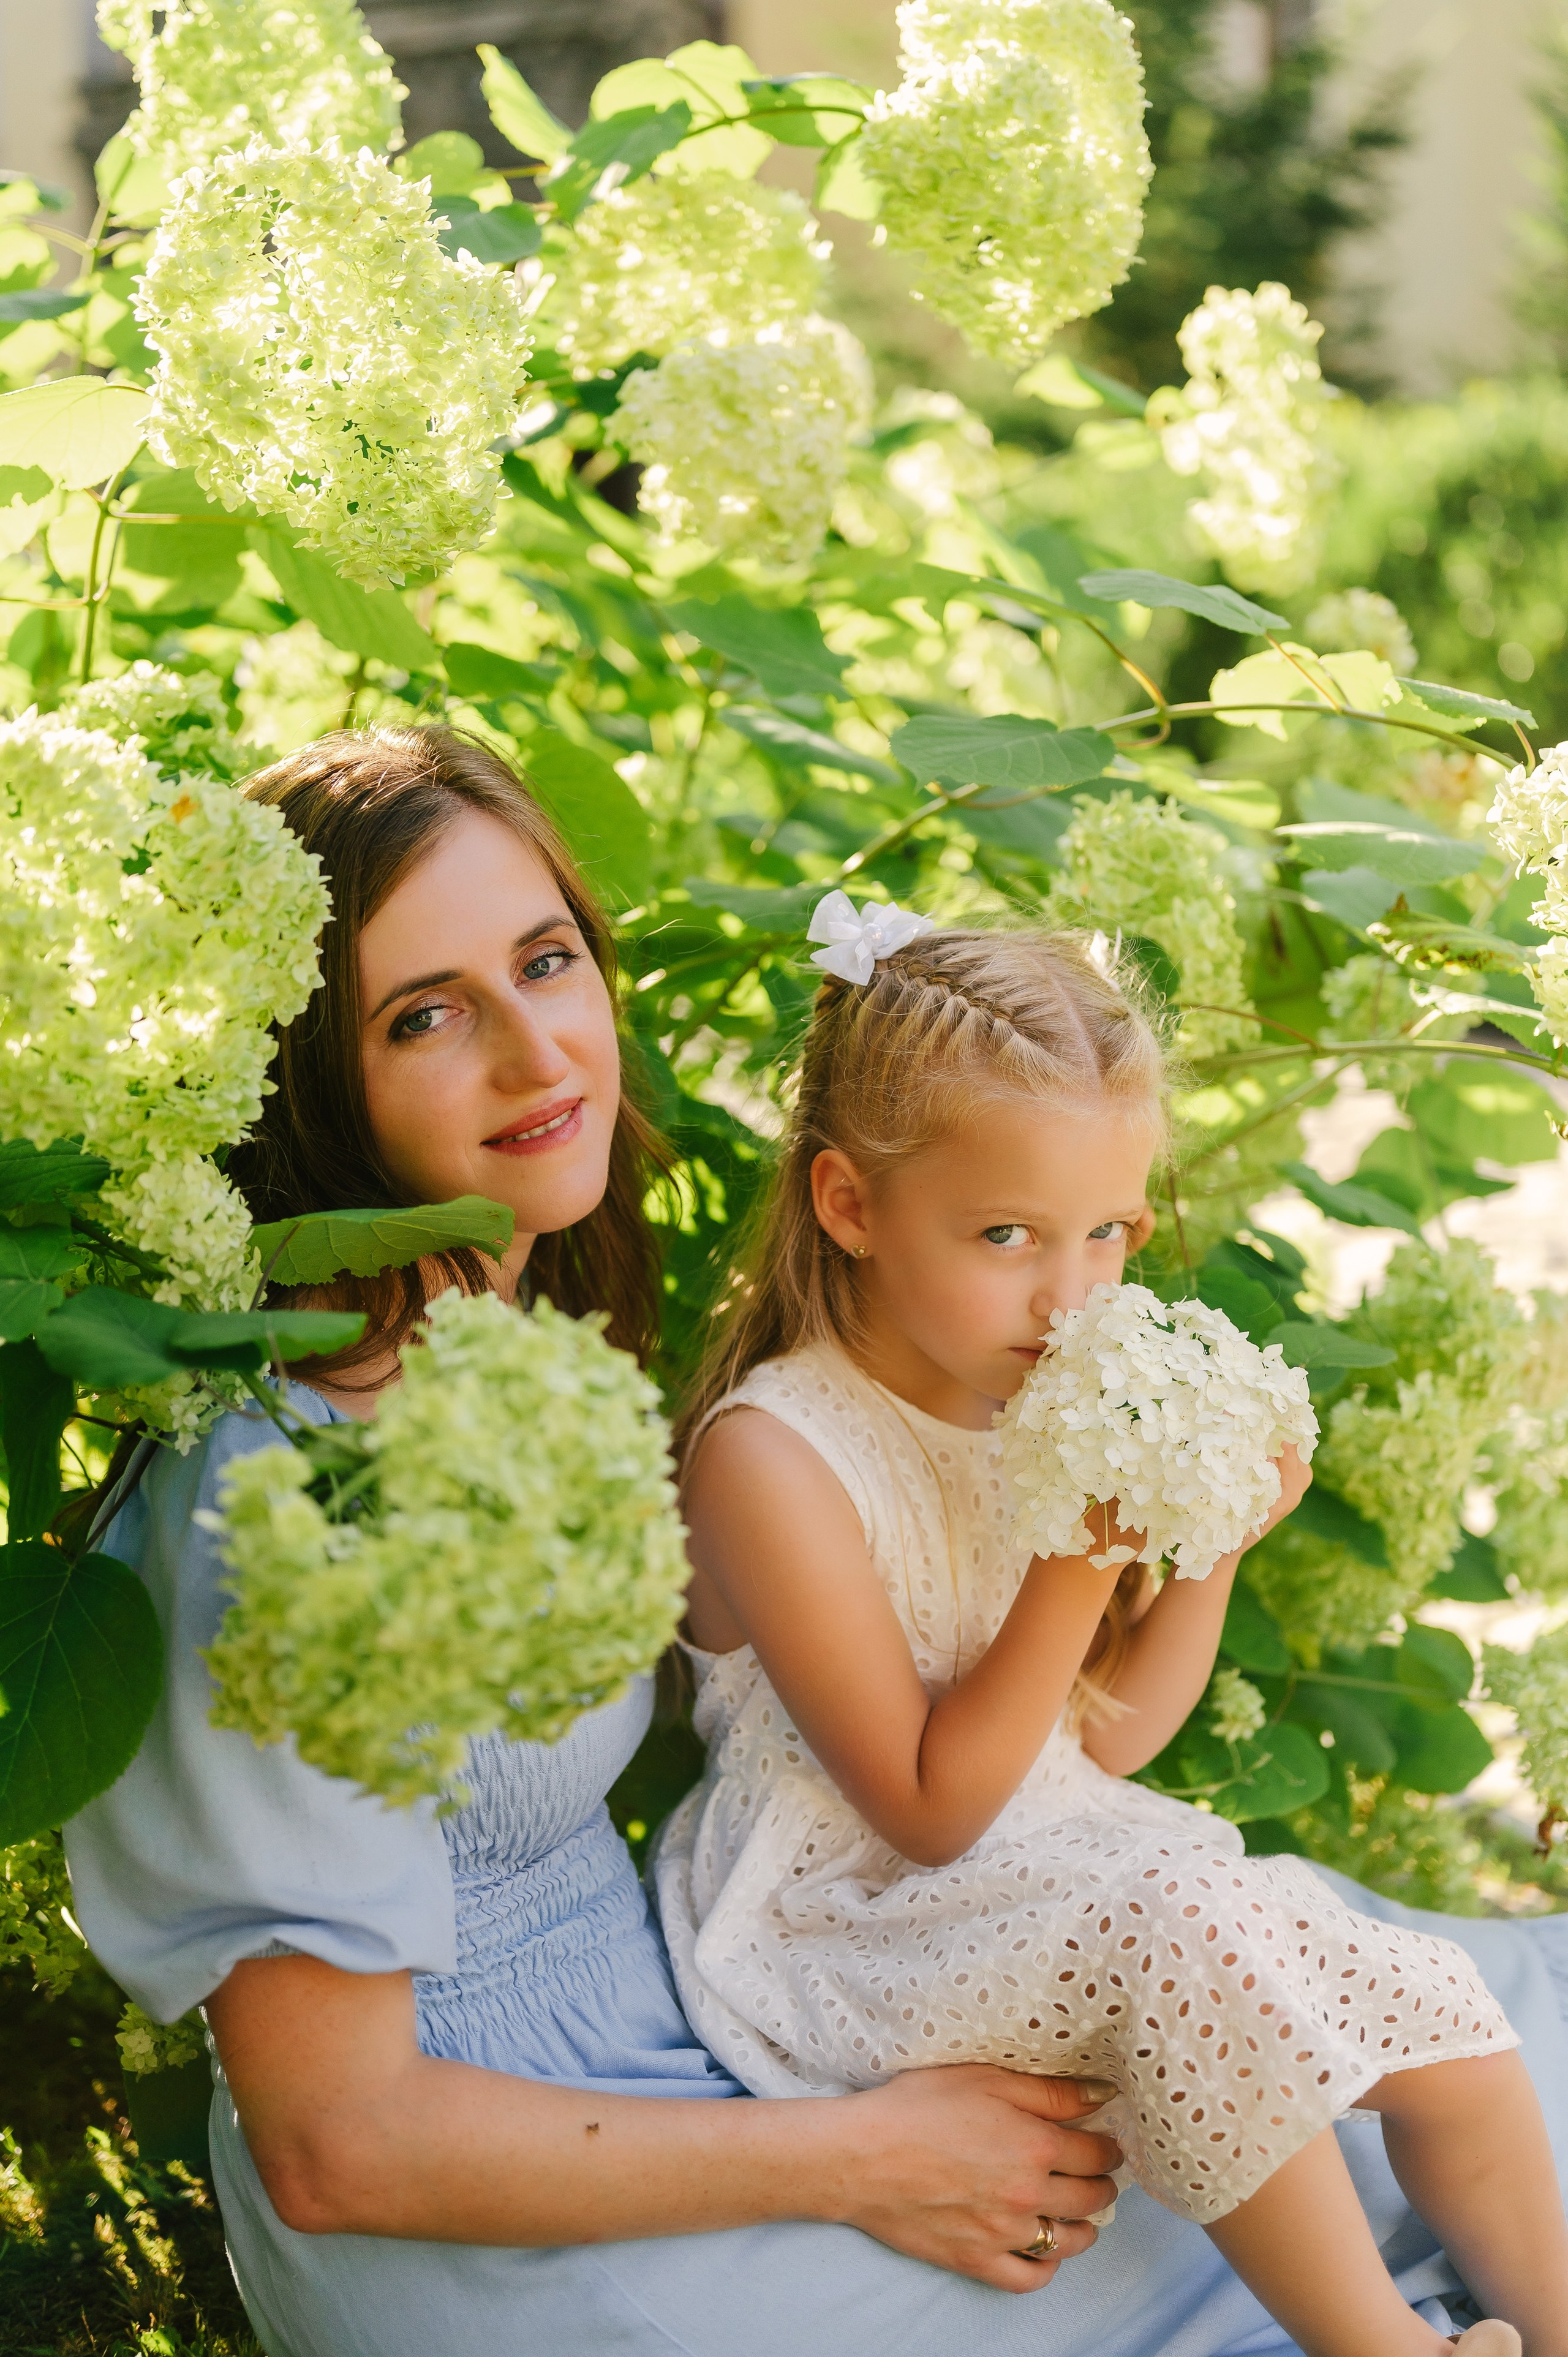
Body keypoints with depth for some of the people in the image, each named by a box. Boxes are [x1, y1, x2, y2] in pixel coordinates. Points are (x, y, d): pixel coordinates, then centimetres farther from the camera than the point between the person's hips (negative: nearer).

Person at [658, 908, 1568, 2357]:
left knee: (1437, 2014, -5)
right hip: (862, 1931, -7)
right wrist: (1085, 1559, -25)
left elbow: (1107, 1740, 9)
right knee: (1188, 1929, -33)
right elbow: (933, 1809, -19)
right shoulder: (774, 1458, -21)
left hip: (1068, 1874, 8)